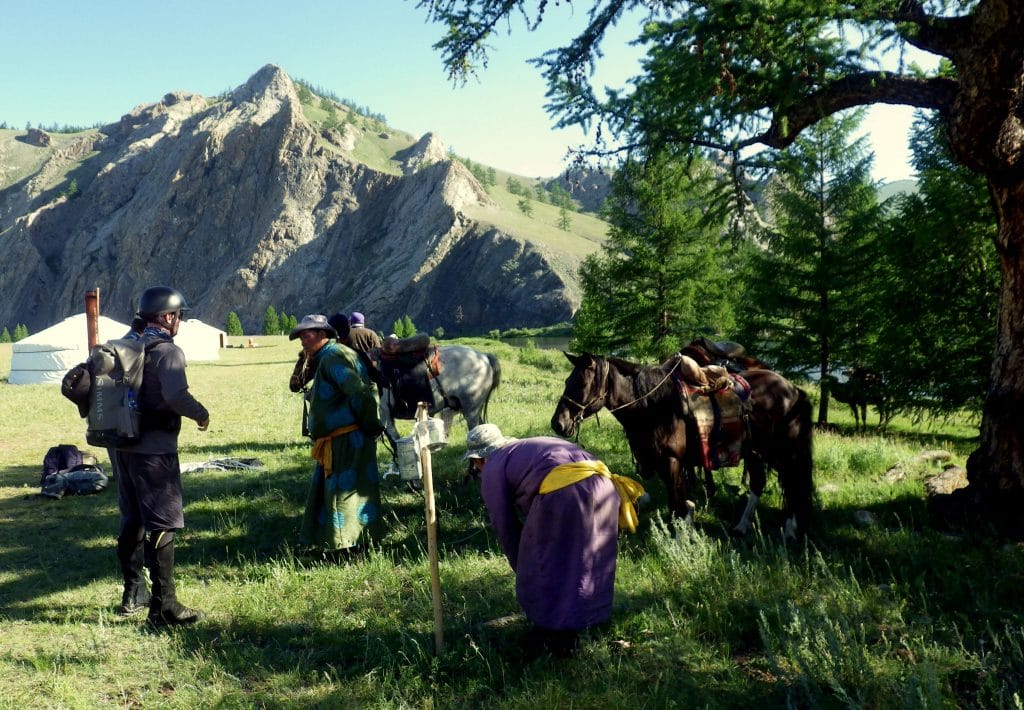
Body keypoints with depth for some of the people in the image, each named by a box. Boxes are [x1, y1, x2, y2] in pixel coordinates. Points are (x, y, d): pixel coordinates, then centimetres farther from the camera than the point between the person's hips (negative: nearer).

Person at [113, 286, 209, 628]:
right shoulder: (168, 351, -13)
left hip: (124, 445, 8)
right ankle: (163, 607, -3)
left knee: (132, 519, 19)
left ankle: (133, 593, 30)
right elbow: (175, 395, -27)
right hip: (155, 450, -8)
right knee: (162, 525, -4)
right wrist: (201, 414, -12)